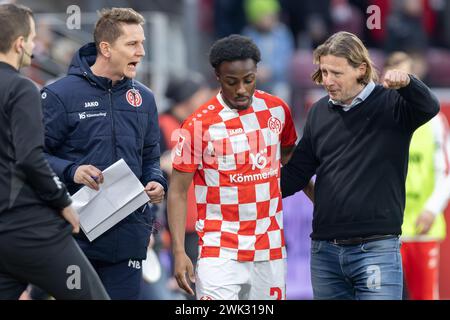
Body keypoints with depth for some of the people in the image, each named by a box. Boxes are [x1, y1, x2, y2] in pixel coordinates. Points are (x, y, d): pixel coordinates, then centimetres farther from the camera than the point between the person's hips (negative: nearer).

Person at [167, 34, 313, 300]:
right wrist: (179, 252, -12)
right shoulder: (199, 124, -8)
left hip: (271, 250, 4)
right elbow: (178, 191, -5)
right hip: (220, 254, -4)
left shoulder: (277, 110, 5)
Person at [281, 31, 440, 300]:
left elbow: (430, 107, -23)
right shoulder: (319, 112, 11)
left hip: (376, 250, -5)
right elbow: (297, 173, 16)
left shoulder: (391, 104, -3)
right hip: (324, 251, 5)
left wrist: (406, 83, -43)